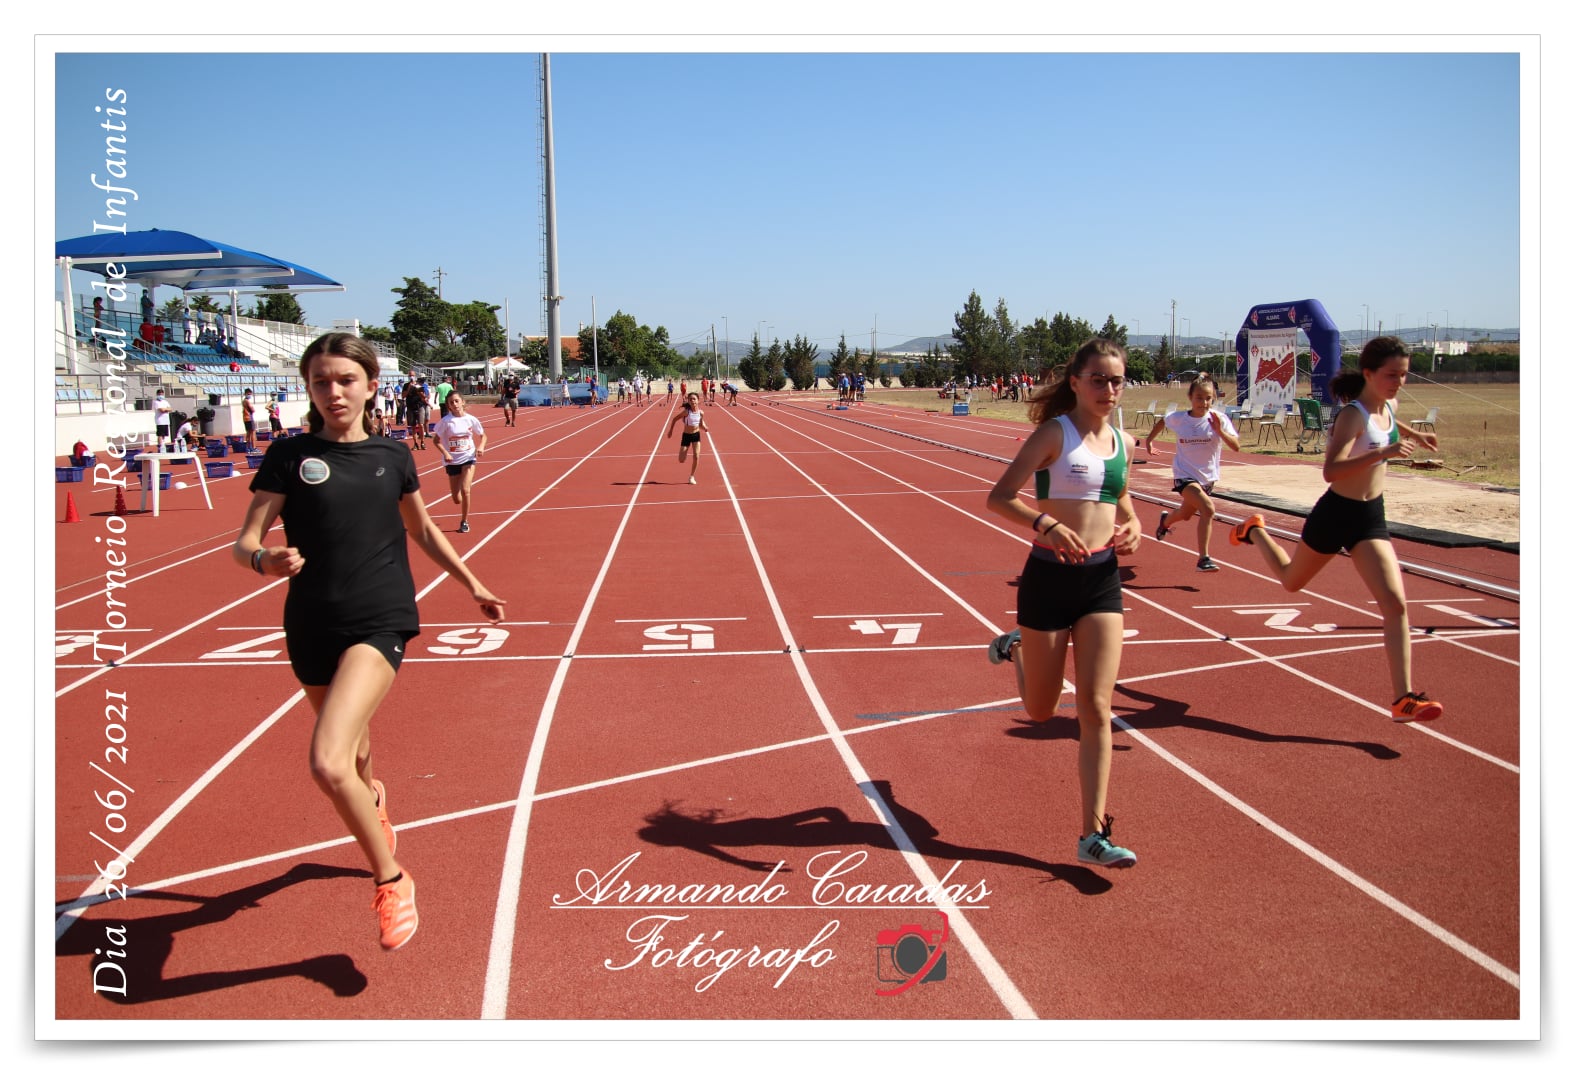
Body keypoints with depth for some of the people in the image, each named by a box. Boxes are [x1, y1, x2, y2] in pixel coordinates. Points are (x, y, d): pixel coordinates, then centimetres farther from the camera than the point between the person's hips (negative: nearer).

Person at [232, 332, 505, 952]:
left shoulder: (391, 457, 3)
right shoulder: (290, 456, -1)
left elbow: (424, 531, 19)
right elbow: (245, 544, -4)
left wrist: (473, 585, 21)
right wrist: (268, 560, -26)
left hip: (379, 620, -2)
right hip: (312, 626, 2)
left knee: (328, 764, -21)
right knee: (350, 743, 23)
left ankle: (390, 880, 0)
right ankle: (372, 801, 59)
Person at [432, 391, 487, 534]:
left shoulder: (471, 419, -3)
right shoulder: (445, 421, -7)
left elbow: (483, 436, 10)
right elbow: (436, 440, -1)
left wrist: (481, 447, -9)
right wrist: (445, 453, -17)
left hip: (468, 458, 0)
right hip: (452, 460, 0)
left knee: (465, 490, -17)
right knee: (456, 499, 3)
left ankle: (464, 521, 0)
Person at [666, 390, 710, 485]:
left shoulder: (701, 413, -8)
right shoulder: (686, 412, -18)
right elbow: (675, 419, -6)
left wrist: (705, 428, -15)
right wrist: (670, 430, -3)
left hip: (696, 435, 2)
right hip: (686, 436, -2)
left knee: (696, 457, -9)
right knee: (681, 460, -2)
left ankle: (692, 477, 9)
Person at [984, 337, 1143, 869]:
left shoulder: (1124, 442, 8)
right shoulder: (1055, 433, -9)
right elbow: (999, 497, -15)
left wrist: (1131, 525, 6)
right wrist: (1046, 523, -32)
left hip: (1103, 581, 4)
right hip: (1051, 576, -4)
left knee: (1096, 709, -3)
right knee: (1040, 710, 12)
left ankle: (1093, 834, 2)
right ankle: (1015, 648, 46)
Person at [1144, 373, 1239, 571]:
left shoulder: (1219, 419, -12)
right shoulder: (1178, 418, -11)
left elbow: (1236, 447, -20)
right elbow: (1163, 421, 13)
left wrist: (1219, 431, -33)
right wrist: (1149, 440, 17)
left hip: (1208, 478, 3)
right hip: (1185, 475, -3)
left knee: (1185, 514, 23)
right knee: (1208, 508, -27)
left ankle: (1165, 521, 58)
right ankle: (1203, 558, -23)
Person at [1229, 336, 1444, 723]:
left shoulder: (1388, 407, 3)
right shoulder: (1353, 416, -21)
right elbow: (1331, 471, -35)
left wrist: (1414, 435, 18)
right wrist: (1383, 452, -42)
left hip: (1372, 517, 6)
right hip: (1336, 514, -6)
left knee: (1396, 604, -9)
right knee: (1291, 580, 19)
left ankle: (1403, 699, -9)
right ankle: (1254, 531, 49)